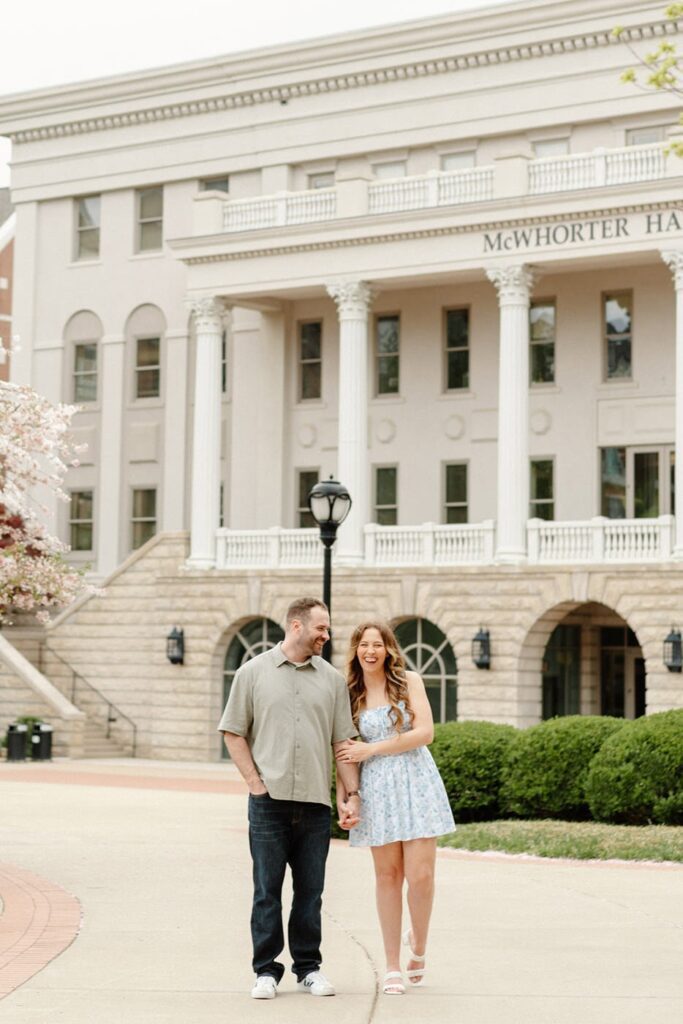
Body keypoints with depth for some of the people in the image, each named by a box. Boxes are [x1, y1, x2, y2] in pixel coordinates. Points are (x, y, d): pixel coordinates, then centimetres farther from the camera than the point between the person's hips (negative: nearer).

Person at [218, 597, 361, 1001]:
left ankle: (309, 966, 18)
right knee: (267, 891, 2)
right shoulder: (254, 673, 4)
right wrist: (255, 782, -3)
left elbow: (344, 741, 10)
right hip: (269, 801, -2)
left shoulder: (332, 679, 11)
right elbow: (233, 732, 5)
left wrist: (352, 793, 3)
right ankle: (267, 970, 9)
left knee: (310, 892, 7)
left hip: (315, 803, 2)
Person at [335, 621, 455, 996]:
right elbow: (347, 752, 14)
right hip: (377, 790, 2)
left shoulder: (409, 681, 3)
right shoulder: (352, 695, 9)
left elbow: (425, 732, -7)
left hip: (417, 783, -2)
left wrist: (371, 750, -8)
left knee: (420, 875, -7)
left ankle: (417, 945, 20)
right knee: (388, 876, 3)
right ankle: (392, 968, 10)